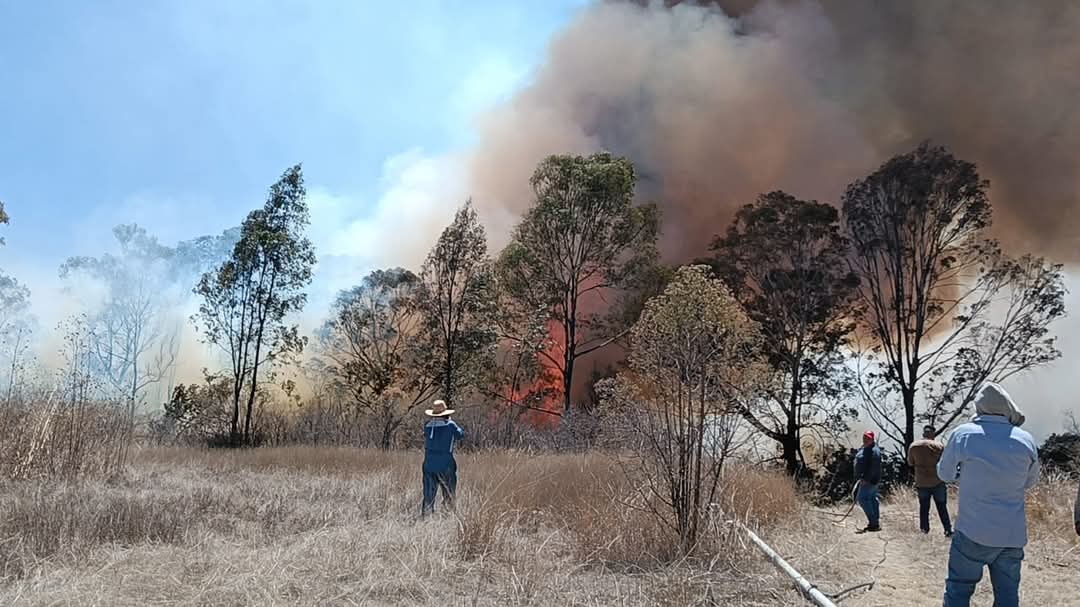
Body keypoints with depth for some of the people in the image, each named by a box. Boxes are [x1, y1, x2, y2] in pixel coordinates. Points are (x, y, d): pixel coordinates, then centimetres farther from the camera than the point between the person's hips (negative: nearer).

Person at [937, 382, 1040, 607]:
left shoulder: (964, 435, -11)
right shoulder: (1026, 441, -2)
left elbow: (945, 474, 2)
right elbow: (1030, 481, 13)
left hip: (974, 532, -3)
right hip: (1013, 537, 3)